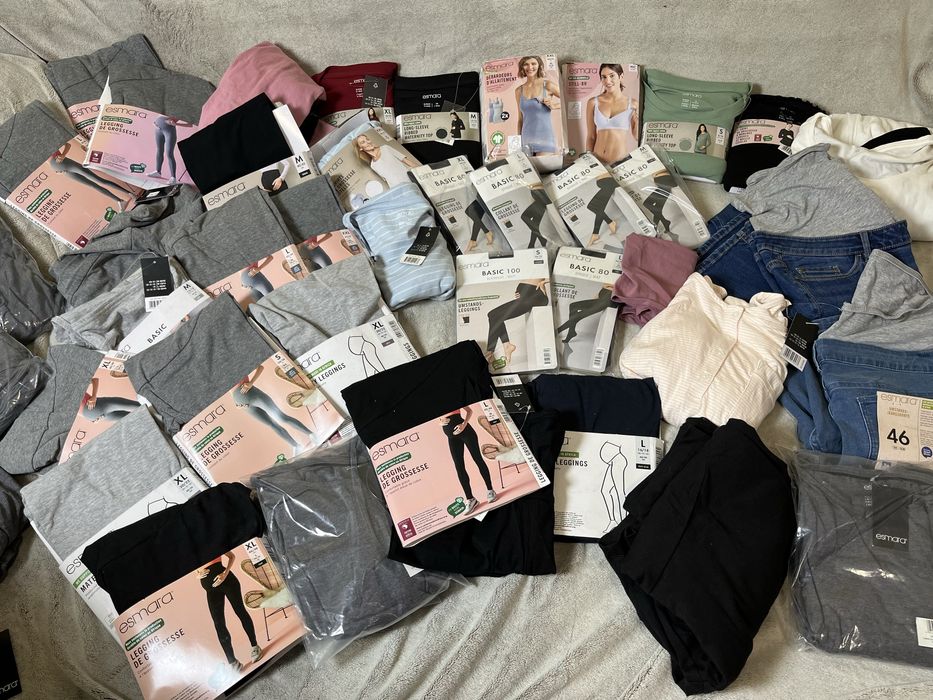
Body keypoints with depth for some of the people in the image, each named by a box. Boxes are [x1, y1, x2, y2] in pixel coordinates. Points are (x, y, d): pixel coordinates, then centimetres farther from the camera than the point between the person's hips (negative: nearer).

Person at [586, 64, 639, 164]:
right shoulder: (593, 103, 3)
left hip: (621, 160, -1)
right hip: (597, 160, 1)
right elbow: (590, 136, 7)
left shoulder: (632, 104, 0)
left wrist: (638, 121, -11)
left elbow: (637, 137, 4)